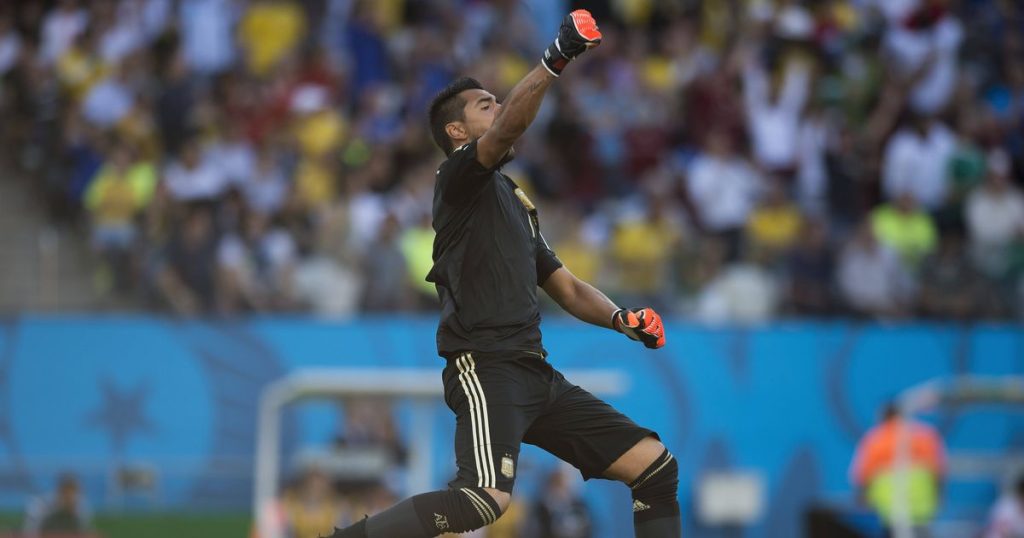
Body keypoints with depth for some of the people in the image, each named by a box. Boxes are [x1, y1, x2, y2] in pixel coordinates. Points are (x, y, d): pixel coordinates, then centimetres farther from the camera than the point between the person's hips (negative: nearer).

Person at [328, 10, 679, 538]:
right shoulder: (458, 178, 0)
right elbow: (509, 128, -20)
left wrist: (620, 318, 8)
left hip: (536, 374, 9)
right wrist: (555, 59, -32)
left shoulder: (514, 202, 26)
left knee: (654, 464, 5)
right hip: (485, 370, -9)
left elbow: (567, 288, 27)